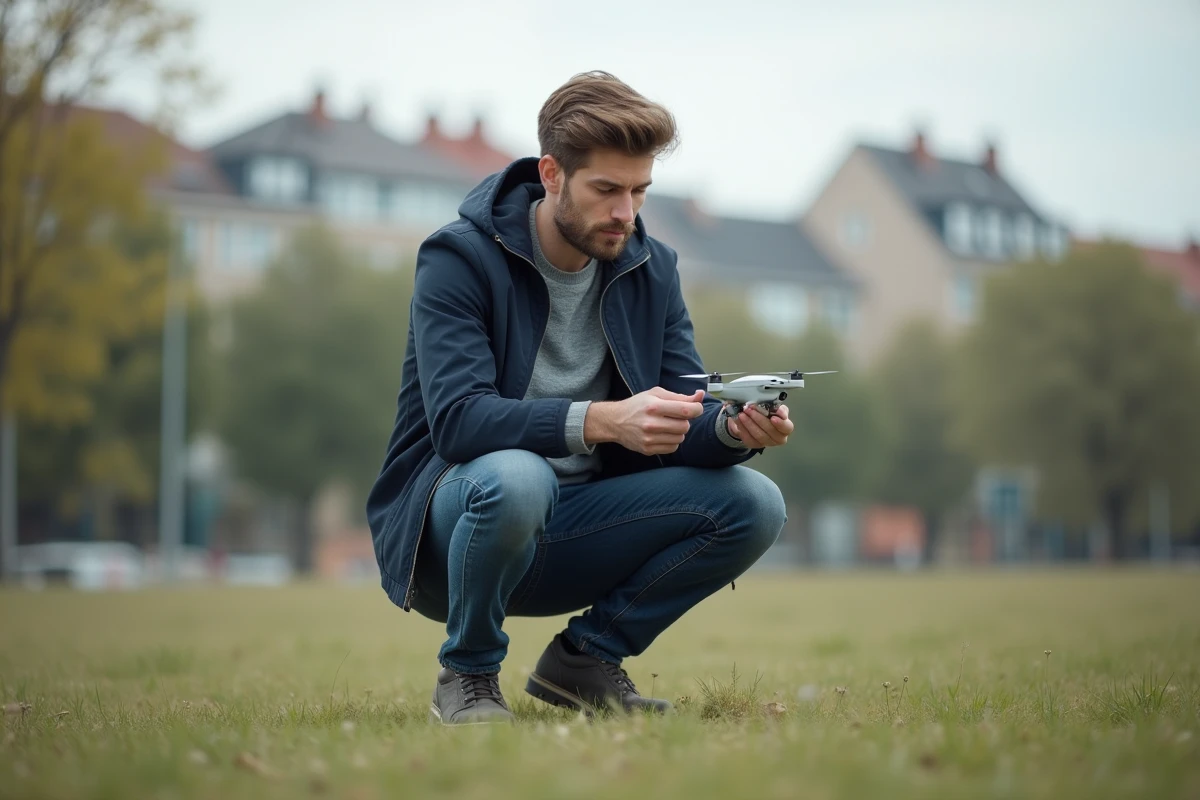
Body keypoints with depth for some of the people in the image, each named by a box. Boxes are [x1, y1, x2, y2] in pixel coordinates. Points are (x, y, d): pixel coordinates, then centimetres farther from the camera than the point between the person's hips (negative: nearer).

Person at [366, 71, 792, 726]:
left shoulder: (651, 268, 4)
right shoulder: (459, 258, -14)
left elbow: (681, 422, 0)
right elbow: (458, 420, -27)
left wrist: (735, 427, -25)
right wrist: (601, 420, -41)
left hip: (572, 531, 5)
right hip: (447, 524, -5)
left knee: (751, 503, -14)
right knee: (514, 477, -39)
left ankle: (587, 655, 4)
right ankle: (466, 675, -11)